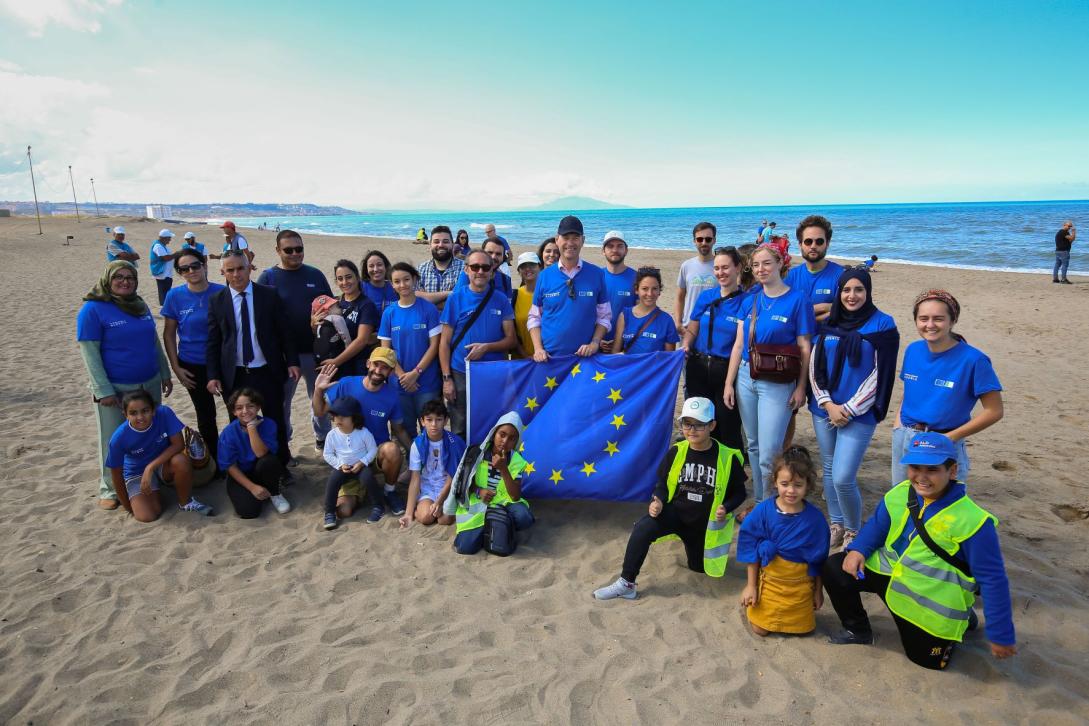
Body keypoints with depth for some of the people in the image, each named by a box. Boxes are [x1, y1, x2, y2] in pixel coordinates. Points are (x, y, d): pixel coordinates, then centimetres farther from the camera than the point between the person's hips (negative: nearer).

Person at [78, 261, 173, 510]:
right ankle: (109, 489, 22)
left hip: (150, 384, 5)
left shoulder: (141, 305, 7)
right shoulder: (92, 309, -10)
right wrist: (103, 391, -16)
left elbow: (155, 342, 14)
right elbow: (89, 352, -13)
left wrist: (165, 374, 12)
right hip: (115, 388, -5)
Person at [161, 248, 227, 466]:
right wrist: (176, 367, -2)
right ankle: (215, 462, 31)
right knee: (206, 416, 13)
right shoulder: (175, 296, -6)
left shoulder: (221, 292, -9)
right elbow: (169, 333, 2)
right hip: (193, 367, 1)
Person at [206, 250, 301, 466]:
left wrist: (292, 362, -3)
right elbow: (213, 341, 3)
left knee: (276, 423, 10)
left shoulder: (269, 295, -2)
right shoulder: (216, 300, 1)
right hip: (234, 376, 1)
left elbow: (284, 332, 2)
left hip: (268, 373, 0)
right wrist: (213, 375, -2)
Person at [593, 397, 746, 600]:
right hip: (675, 512, 0)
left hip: (704, 522, 1)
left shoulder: (727, 457, -15)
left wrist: (726, 508, -23)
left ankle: (691, 541, 50)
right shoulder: (676, 452, -11)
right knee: (642, 530, -30)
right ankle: (626, 584, -17)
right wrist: (657, 502, -22)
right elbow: (662, 483, 0)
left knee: (699, 566, 18)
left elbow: (739, 492, -3)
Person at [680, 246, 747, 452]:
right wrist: (685, 346, -7)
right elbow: (692, 330, 12)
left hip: (728, 371, -4)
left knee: (728, 428, 4)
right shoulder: (706, 296, 6)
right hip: (698, 367, 4)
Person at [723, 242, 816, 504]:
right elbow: (738, 345, 8)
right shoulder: (749, 301, 7)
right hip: (746, 377, 5)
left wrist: (801, 388, -8)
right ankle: (758, 501, 30)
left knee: (768, 453, -6)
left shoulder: (797, 300, -7)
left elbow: (804, 349, -6)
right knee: (753, 445, 15)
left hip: (777, 382, -5)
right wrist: (729, 383, 6)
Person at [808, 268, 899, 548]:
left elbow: (881, 374, -8)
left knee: (843, 479, -9)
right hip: (824, 411, 4)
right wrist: (828, 404, -6)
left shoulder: (883, 324, -5)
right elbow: (814, 366, 6)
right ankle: (836, 525, 32)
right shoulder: (829, 323, 7)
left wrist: (849, 409, -10)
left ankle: (853, 531, 16)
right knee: (829, 470, 14)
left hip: (859, 414, -4)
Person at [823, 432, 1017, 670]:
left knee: (924, 658, 9)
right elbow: (877, 524, 7)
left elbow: (993, 579, -18)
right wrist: (857, 549, -14)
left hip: (932, 604, -4)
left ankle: (960, 620, 35)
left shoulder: (971, 521, -25)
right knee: (835, 569, -11)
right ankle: (858, 630, 12)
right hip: (888, 571, 5)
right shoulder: (900, 493, -10)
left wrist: (1001, 636, -13)